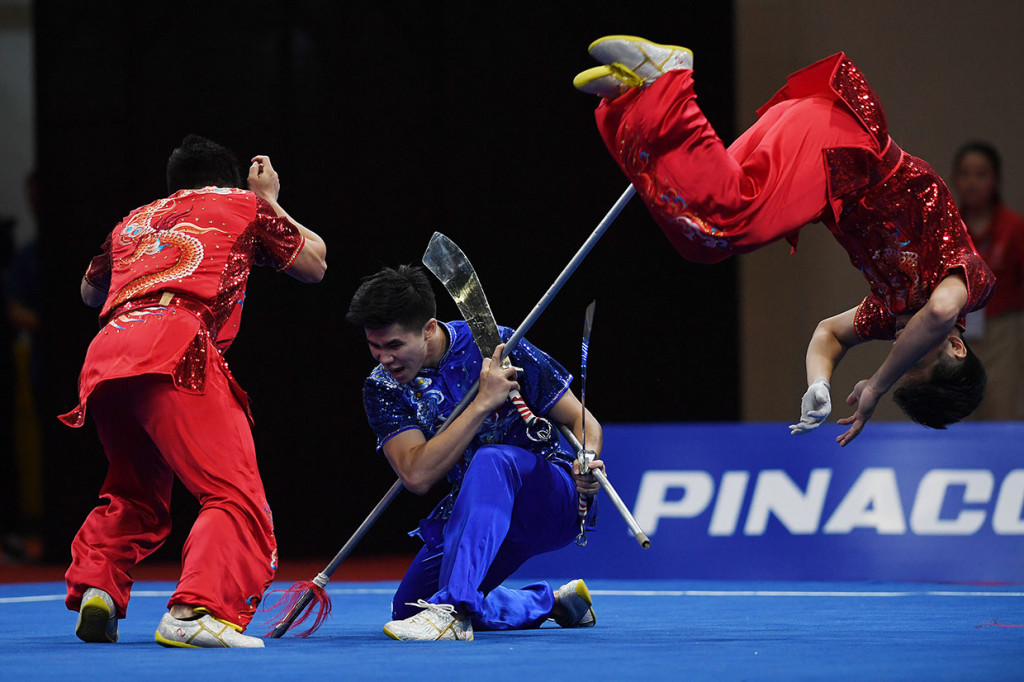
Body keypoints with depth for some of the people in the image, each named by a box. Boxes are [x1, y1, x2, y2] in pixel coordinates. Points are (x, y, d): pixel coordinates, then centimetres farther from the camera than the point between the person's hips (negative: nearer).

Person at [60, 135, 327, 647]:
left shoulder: (133, 221, 34)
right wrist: (270, 202, 48)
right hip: (175, 345, -6)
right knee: (235, 496, -12)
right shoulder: (244, 205, 23)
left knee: (132, 497, 29)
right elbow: (314, 264, 36)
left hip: (102, 357, 6)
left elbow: (90, 291, 52)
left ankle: (95, 586, 9)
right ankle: (196, 610, -34)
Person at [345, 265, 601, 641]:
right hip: (470, 517, 5)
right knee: (407, 608, -4)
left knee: (492, 458, -36)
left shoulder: (495, 345, -15)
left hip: (554, 500, -5)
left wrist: (588, 462, -33)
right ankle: (549, 601, 9)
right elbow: (417, 475, -23)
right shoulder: (382, 388, -7)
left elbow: (582, 421, -9)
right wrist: (483, 402, -31)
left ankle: (452, 609, -43)